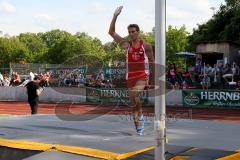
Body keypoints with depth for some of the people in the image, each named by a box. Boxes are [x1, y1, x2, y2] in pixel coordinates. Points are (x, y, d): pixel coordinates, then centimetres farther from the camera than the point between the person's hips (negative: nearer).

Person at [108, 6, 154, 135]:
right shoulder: (126, 44, 3)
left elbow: (152, 61, 10)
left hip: (142, 76, -3)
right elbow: (111, 32, -3)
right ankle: (138, 127, 17)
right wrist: (115, 16, -11)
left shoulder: (146, 45, -1)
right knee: (133, 104, 5)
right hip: (130, 76, 3)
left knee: (134, 95, -29)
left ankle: (140, 115, -5)